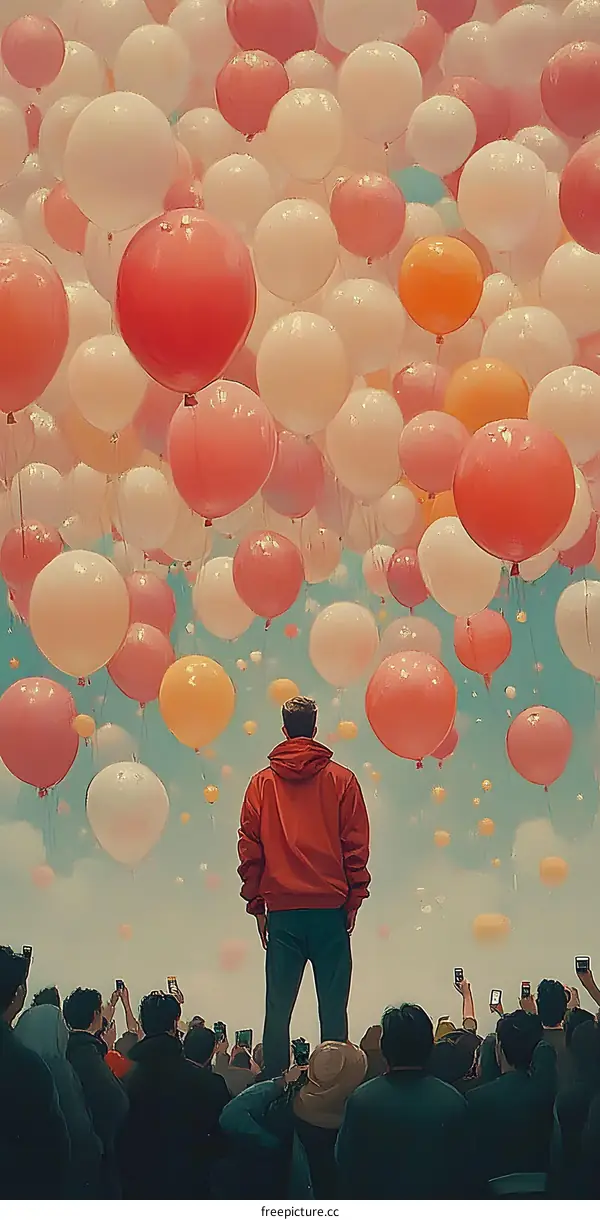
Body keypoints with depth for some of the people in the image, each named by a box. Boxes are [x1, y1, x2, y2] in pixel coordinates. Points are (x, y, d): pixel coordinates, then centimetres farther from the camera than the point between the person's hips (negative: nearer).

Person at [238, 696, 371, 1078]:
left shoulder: (262, 782, 6)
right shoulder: (341, 779, 2)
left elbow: (250, 849, 6)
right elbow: (356, 846, 1)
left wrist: (257, 905, 12)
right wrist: (353, 900, 7)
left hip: (281, 910, 1)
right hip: (330, 907, -1)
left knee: (278, 1007, 6)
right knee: (333, 1006, 2)